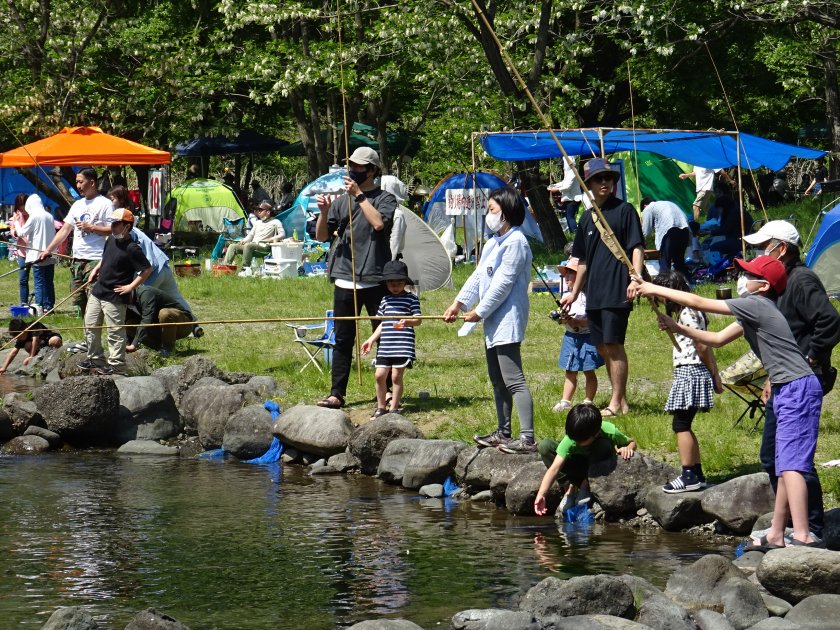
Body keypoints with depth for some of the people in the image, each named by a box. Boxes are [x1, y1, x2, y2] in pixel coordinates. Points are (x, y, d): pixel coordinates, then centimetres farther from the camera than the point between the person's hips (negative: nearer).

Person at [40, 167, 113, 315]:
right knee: (79, 300, 9)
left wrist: (90, 227, -13)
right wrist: (48, 250, 14)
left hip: (95, 260, -8)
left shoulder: (104, 204, -5)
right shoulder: (77, 205, 18)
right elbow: (64, 230, 20)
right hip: (77, 260, 8)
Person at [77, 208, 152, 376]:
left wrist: (130, 286, -17)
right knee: (90, 326, 14)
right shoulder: (111, 240, 8)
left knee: (115, 331, -3)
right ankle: (95, 359, 25)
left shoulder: (131, 248, -17)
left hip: (115, 297, -9)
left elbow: (147, 269, -18)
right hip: (98, 292, 9)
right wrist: (96, 268, 14)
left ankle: (116, 364, 4)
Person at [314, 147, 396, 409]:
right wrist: (324, 211, -7)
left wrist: (359, 195, -17)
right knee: (342, 339, 5)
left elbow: (379, 223, -21)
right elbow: (322, 236, 11)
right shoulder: (342, 201, 12)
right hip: (345, 279, 4)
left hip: (376, 279, -4)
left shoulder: (385, 199, 0)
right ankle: (337, 394, 7)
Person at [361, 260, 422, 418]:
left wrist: (408, 321, -27)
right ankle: (381, 407, 16)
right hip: (385, 346, 5)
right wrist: (371, 339, 15)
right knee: (380, 375, 2)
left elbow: (418, 320, -7)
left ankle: (394, 408, 6)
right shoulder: (385, 300, 15)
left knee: (396, 376, -4)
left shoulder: (411, 299, 0)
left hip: (403, 346, -5)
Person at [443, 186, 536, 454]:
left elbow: (502, 284, -18)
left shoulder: (515, 242, -15)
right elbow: (478, 276, 18)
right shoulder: (493, 243, 18)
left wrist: (480, 312, -13)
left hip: (507, 321, -11)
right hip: (493, 322, 11)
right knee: (497, 380, 17)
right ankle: (503, 432, 26)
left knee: (513, 380, -15)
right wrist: (459, 303, 7)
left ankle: (527, 438, -19)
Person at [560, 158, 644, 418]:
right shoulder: (587, 218, 17)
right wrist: (574, 292, 25)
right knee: (603, 348, 8)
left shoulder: (624, 211, -2)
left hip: (617, 291, -7)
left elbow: (637, 248, -8)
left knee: (613, 345, -10)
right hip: (594, 293, 7)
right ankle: (621, 400, 15)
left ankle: (617, 403, -5)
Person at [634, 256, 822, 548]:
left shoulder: (756, 305, -11)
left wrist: (656, 290, 1)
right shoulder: (751, 312, 18)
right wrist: (677, 328, 16)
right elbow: (718, 339, 24)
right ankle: (776, 535, 17)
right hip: (787, 392, 11)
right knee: (784, 466, 13)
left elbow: (699, 303, -8)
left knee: (791, 464, -17)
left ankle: (803, 536, -25)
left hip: (798, 389, -11)